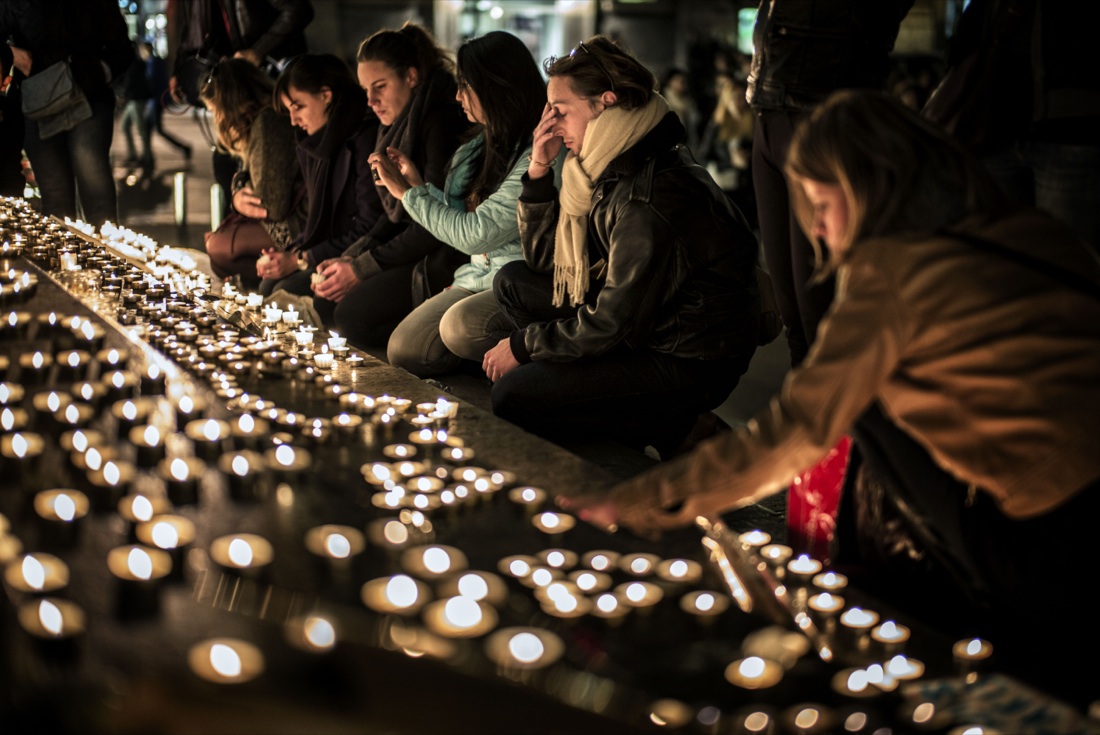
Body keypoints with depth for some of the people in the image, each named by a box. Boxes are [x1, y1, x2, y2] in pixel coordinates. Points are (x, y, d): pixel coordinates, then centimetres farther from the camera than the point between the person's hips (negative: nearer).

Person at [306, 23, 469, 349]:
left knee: (353, 314, -19)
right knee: (325, 301, 3)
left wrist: (362, 268, -15)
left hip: (446, 258, -10)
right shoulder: (399, 125, 12)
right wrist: (349, 258, 0)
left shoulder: (440, 121, -18)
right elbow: (396, 215, 15)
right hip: (413, 247, 10)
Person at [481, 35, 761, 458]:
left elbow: (613, 325, -24)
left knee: (511, 397, -15)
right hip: (648, 324, 10)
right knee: (513, 283, 12)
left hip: (693, 362, -10)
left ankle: (680, 428, -8)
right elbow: (544, 259, 10)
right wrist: (539, 169, -2)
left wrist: (522, 345, -10)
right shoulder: (613, 169, 4)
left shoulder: (651, 196, -26)